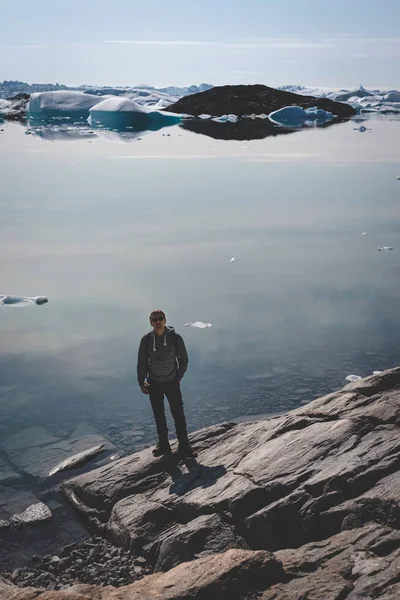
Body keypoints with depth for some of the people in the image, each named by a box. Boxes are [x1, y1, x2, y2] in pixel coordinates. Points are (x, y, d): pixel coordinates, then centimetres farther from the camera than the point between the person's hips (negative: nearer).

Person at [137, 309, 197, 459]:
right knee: (158, 415, 11)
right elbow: (142, 362, 2)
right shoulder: (146, 339, -9)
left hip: (172, 382, -1)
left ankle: (183, 446, 6)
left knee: (178, 414, -3)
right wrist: (141, 382, 0)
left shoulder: (175, 337, -13)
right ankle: (163, 444, 24)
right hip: (154, 383, 2)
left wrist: (178, 378, -1)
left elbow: (184, 359, 1)